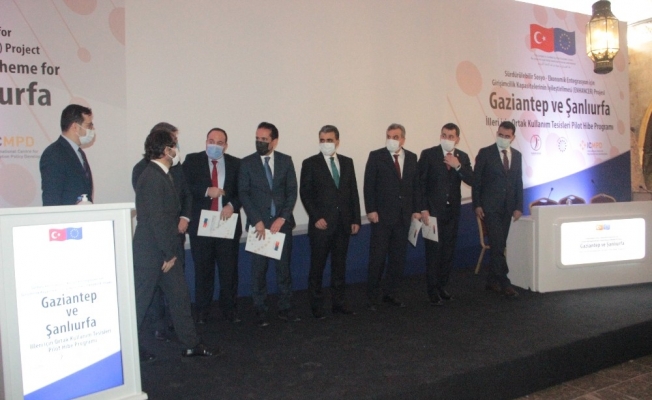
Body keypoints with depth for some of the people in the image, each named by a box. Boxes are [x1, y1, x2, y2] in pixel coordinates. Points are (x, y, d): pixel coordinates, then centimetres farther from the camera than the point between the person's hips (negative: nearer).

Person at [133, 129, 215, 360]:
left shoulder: (162, 175, 11)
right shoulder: (152, 177, -19)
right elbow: (156, 219, -22)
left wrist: (172, 251, 13)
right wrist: (169, 254, -17)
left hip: (164, 251, 9)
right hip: (150, 252, -9)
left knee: (179, 295, 12)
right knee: (140, 301, 5)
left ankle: (191, 344, 21)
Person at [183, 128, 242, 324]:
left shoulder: (236, 164, 6)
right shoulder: (192, 160, 3)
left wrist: (232, 205, -14)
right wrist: (206, 191, -19)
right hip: (201, 224, -1)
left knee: (229, 269, 6)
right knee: (203, 269, 8)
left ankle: (229, 309, 21)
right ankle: (202, 311, 22)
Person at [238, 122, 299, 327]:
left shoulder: (286, 161, 4)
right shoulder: (247, 163, 1)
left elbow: (292, 192, 1)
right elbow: (243, 194, -3)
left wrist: (282, 218, -10)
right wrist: (257, 221, -11)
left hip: (282, 222, 1)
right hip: (258, 224, -1)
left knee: (284, 267, 7)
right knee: (259, 269, 4)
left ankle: (285, 308, 18)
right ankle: (260, 311, 15)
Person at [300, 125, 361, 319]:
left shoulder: (347, 162, 9)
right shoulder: (310, 163, -2)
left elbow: (353, 192, 10)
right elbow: (305, 193, -5)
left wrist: (355, 219, 5)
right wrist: (316, 217, -13)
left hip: (343, 223, 4)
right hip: (321, 223, -4)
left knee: (340, 265, 11)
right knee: (317, 266, 4)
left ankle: (339, 302, 21)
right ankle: (316, 305, 15)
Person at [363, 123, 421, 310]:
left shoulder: (412, 158, 9)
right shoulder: (376, 156, -3)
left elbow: (416, 186, 11)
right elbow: (369, 185, -6)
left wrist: (416, 209, 5)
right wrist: (371, 210, -12)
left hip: (403, 216, 4)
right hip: (382, 215, -4)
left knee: (398, 258, 9)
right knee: (377, 258, 0)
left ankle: (390, 294, 22)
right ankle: (373, 297, 11)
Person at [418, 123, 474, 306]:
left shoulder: (462, 157, 7)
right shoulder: (428, 154, -6)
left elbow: (471, 181, -2)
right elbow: (421, 183, -8)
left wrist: (458, 166, -16)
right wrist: (423, 209, -13)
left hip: (452, 211, 5)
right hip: (433, 210, -4)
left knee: (448, 251, 10)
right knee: (433, 251, -2)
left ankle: (441, 286, 23)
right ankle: (433, 291, 7)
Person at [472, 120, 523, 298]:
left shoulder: (517, 155, 10)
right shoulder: (485, 153, -3)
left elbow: (519, 182, 11)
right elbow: (476, 180, -4)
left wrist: (518, 206, 4)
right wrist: (477, 205, -9)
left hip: (507, 207, 5)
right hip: (490, 206, -5)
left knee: (500, 244, 10)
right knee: (497, 244, -10)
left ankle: (493, 280, 20)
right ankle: (504, 282, -5)